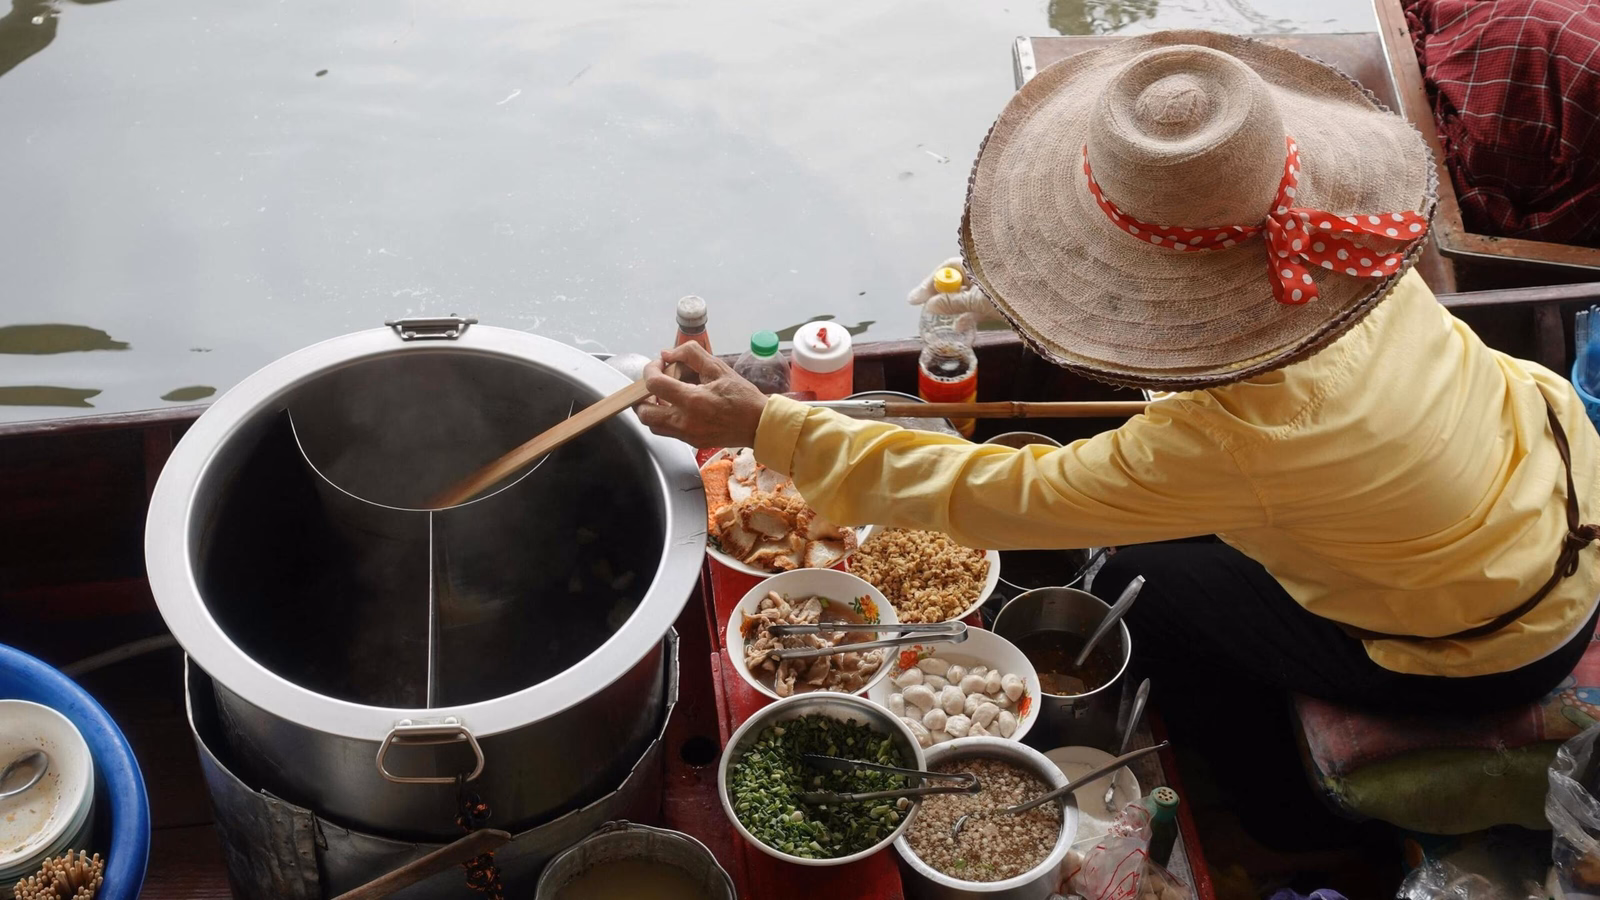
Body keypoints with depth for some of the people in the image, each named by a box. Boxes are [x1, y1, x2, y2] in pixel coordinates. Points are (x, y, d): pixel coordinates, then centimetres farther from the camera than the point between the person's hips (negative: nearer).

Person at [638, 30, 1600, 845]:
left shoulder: (1238, 435, -39)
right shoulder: (1339, 241, -20)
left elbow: (993, 496, -31)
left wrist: (762, 425, -29)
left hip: (1499, 647, -6)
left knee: (1145, 588, 7)